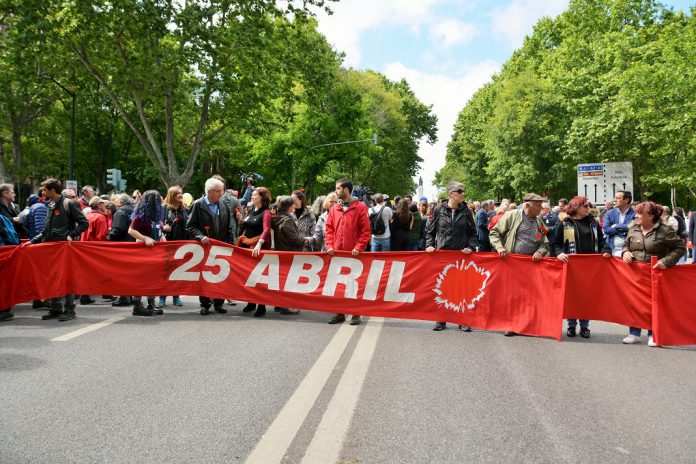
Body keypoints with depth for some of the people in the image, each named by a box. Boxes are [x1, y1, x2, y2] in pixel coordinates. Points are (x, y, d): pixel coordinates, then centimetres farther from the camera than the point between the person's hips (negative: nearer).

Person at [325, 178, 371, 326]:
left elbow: (366, 230, -5)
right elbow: (329, 229, 11)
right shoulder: (334, 209, 11)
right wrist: (330, 245, -3)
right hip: (337, 252, 4)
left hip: (354, 253, -4)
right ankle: (339, 313, 15)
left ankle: (355, 314, 9)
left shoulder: (360, 207, -2)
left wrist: (358, 247, -14)